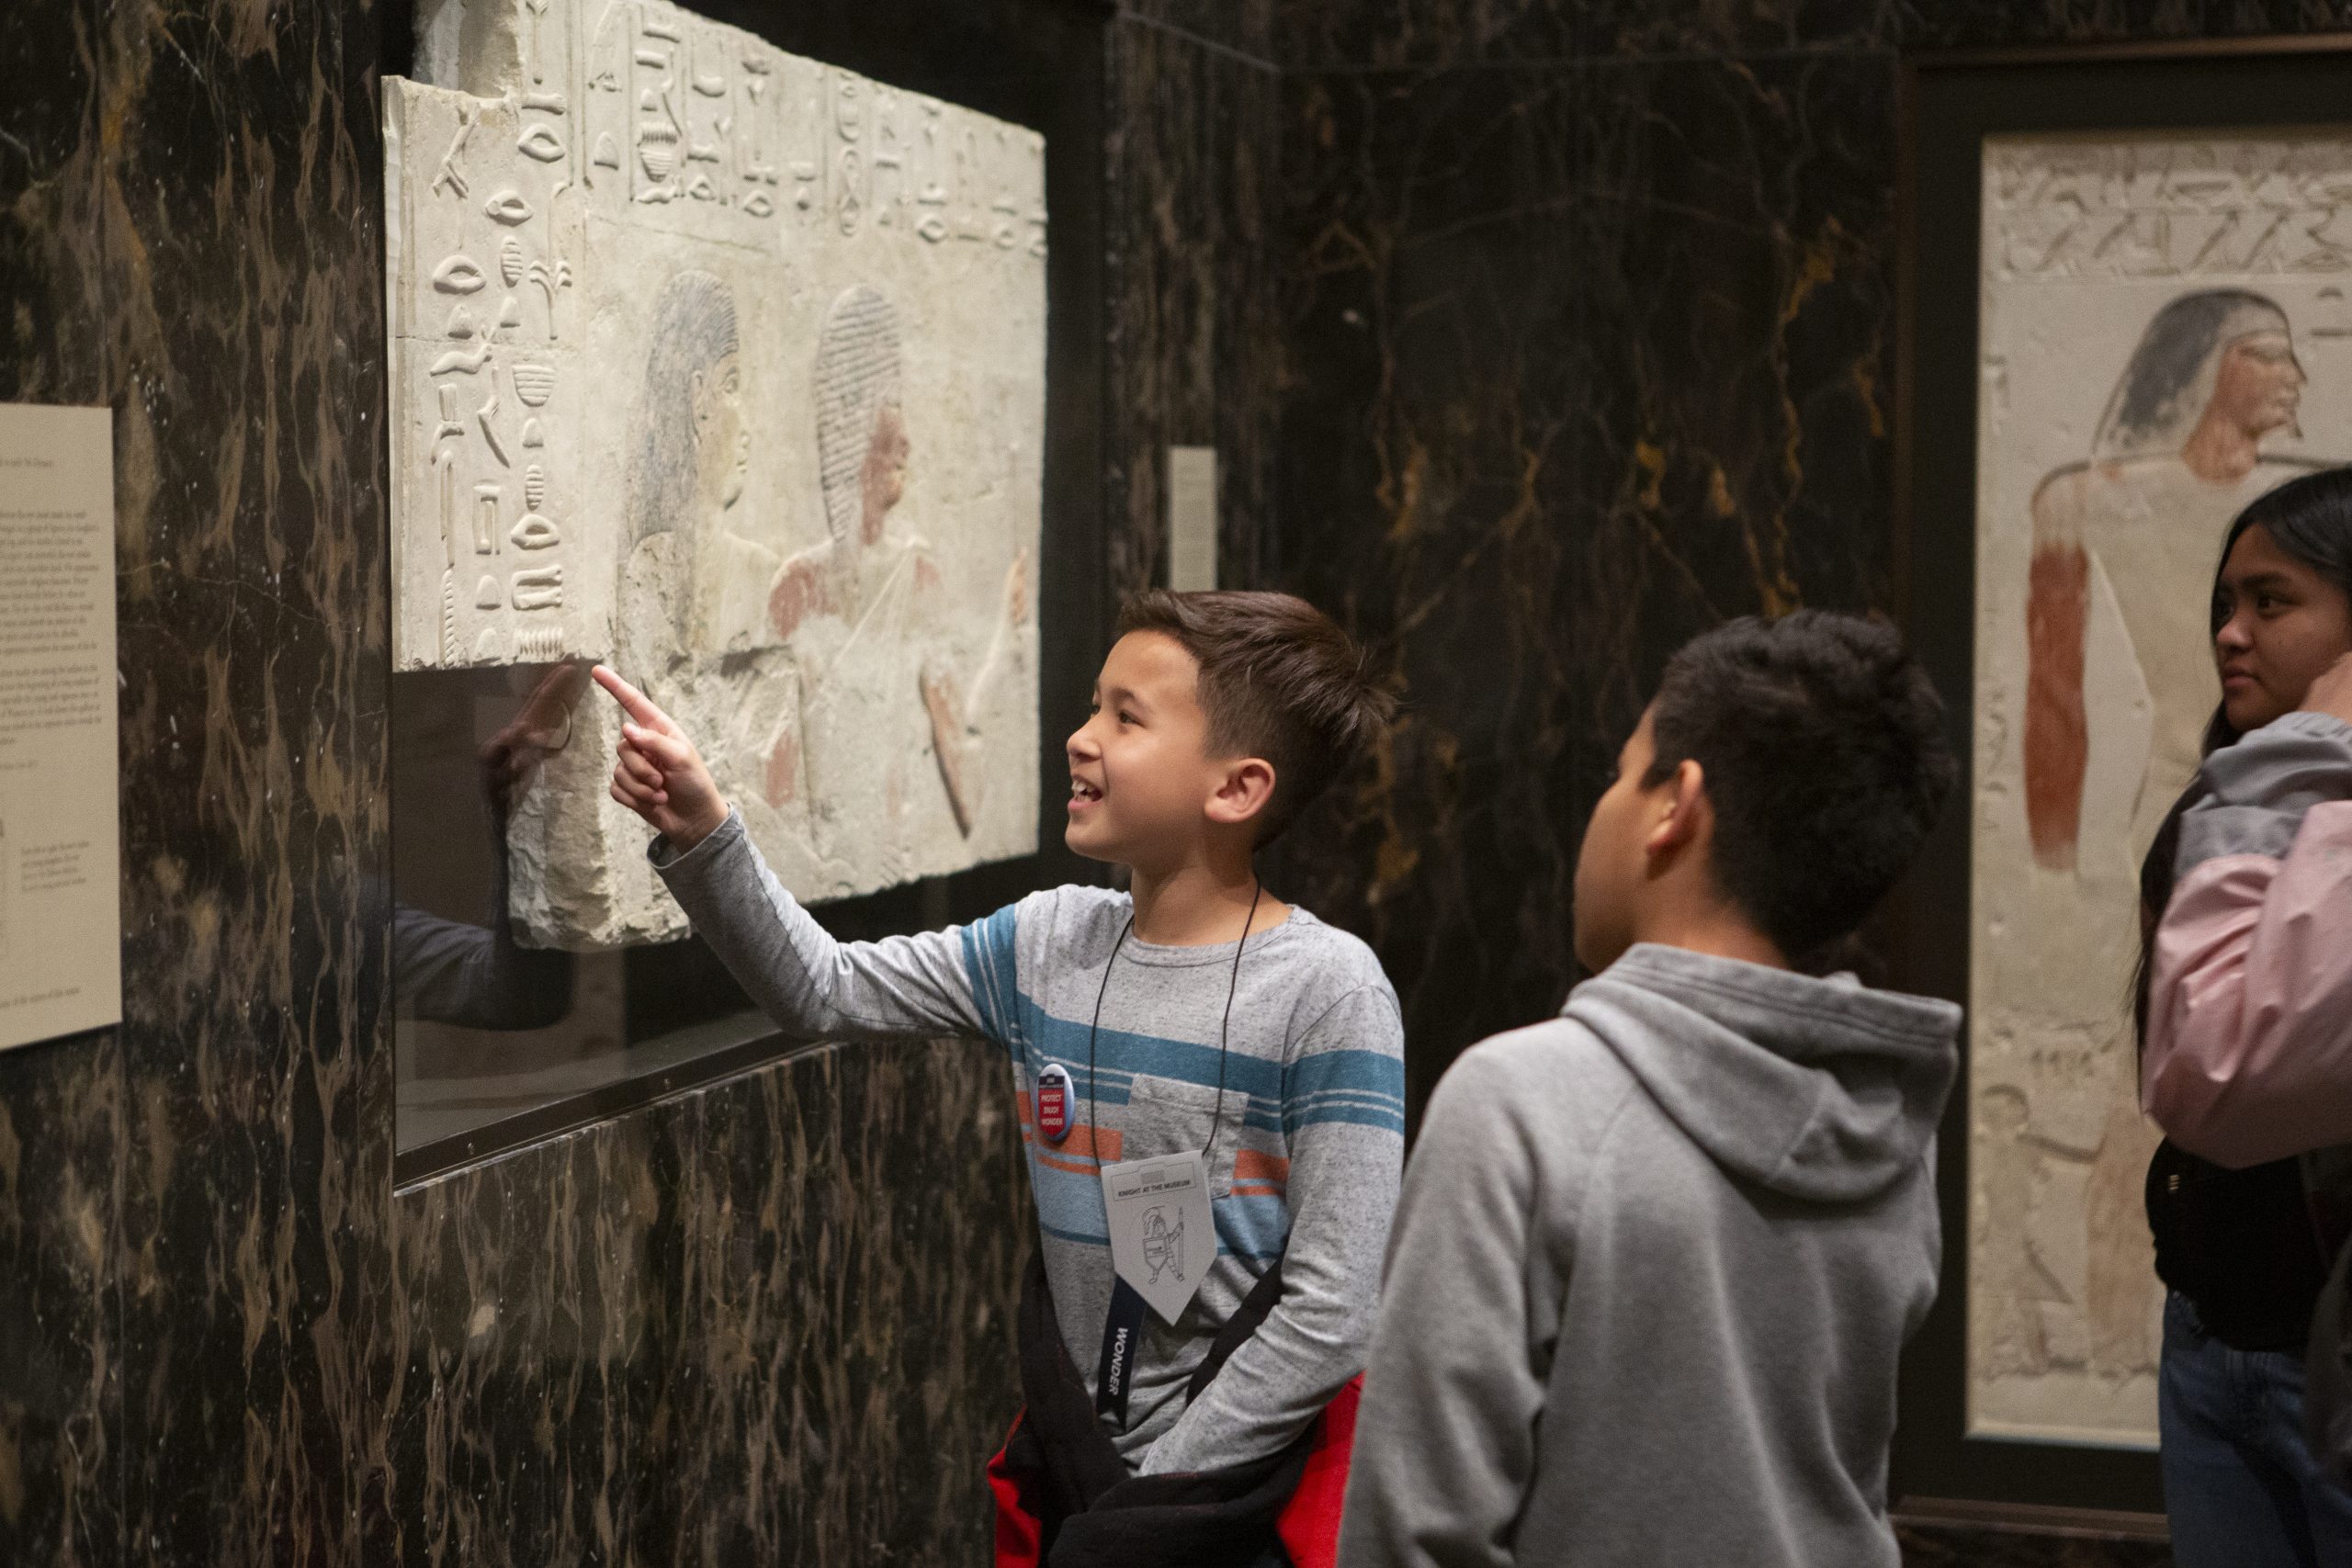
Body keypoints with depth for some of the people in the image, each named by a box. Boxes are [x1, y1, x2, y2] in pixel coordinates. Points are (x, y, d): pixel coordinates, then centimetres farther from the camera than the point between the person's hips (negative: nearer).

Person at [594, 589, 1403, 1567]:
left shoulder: (1327, 992, -15)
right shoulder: (1048, 945, 2)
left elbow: (1333, 1314, -18)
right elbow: (822, 992, 8)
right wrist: (700, 834, -7)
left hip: (1248, 1486, -5)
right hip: (1070, 1467, 5)